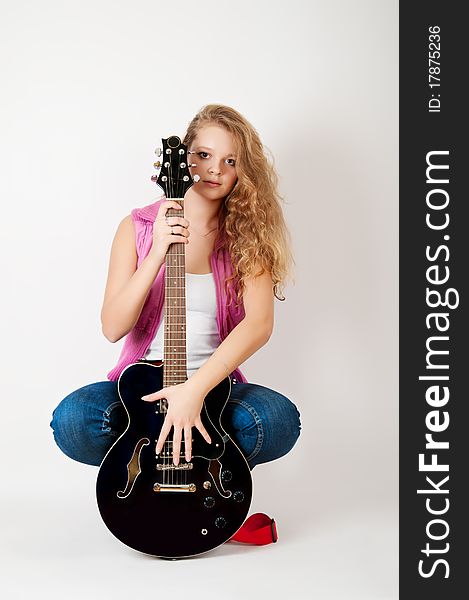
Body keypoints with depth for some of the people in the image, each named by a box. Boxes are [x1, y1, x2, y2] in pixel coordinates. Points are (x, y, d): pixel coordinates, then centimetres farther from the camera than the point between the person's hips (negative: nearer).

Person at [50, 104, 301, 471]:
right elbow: (113, 327, -6)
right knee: (71, 420, -30)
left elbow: (260, 322, -17)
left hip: (216, 385, 0)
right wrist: (157, 254, -19)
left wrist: (197, 386, -31)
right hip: (142, 384, 0)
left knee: (280, 419, -32)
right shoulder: (139, 227, 3)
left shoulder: (246, 236, 1)